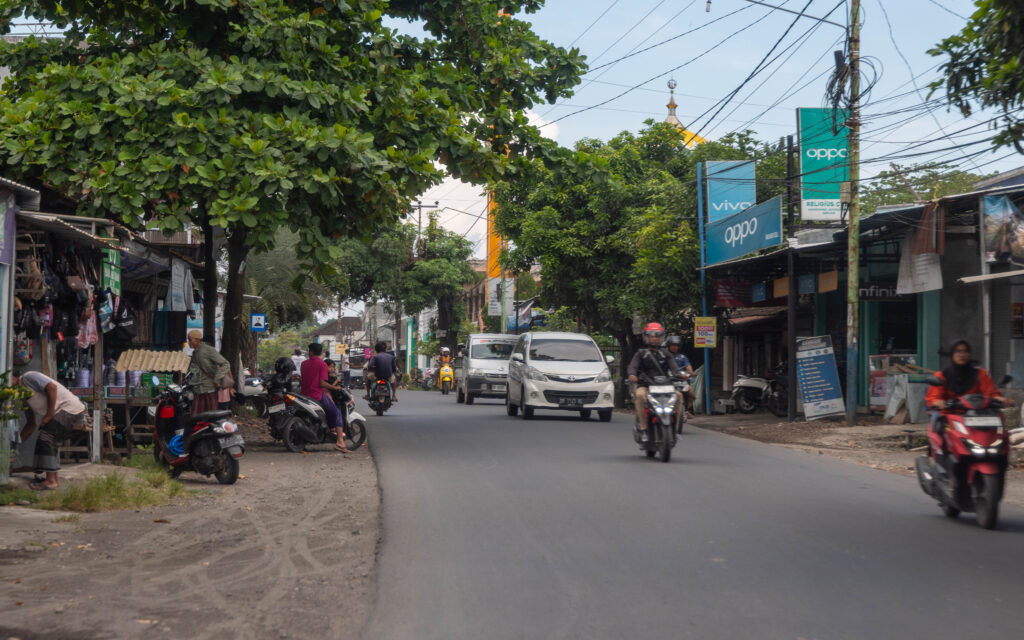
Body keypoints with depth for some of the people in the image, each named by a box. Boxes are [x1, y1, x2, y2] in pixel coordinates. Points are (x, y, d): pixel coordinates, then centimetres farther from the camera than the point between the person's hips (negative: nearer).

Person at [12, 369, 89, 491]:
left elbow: (52, 387, -19)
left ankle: (51, 481, -17)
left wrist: (49, 414, -17)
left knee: (46, 440, -14)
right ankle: (54, 478, 16)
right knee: (52, 443, 13)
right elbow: (31, 424, 26)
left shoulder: (28, 377, -6)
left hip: (69, 407, -10)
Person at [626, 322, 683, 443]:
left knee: (678, 395, -24)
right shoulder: (641, 354, 15)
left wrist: (677, 376, -20)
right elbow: (632, 366, -2)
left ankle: (675, 427, -16)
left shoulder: (666, 354, 20)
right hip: (645, 385, -2)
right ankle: (643, 429, -31)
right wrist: (632, 374, -27)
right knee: (640, 395, -36)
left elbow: (674, 367, 5)